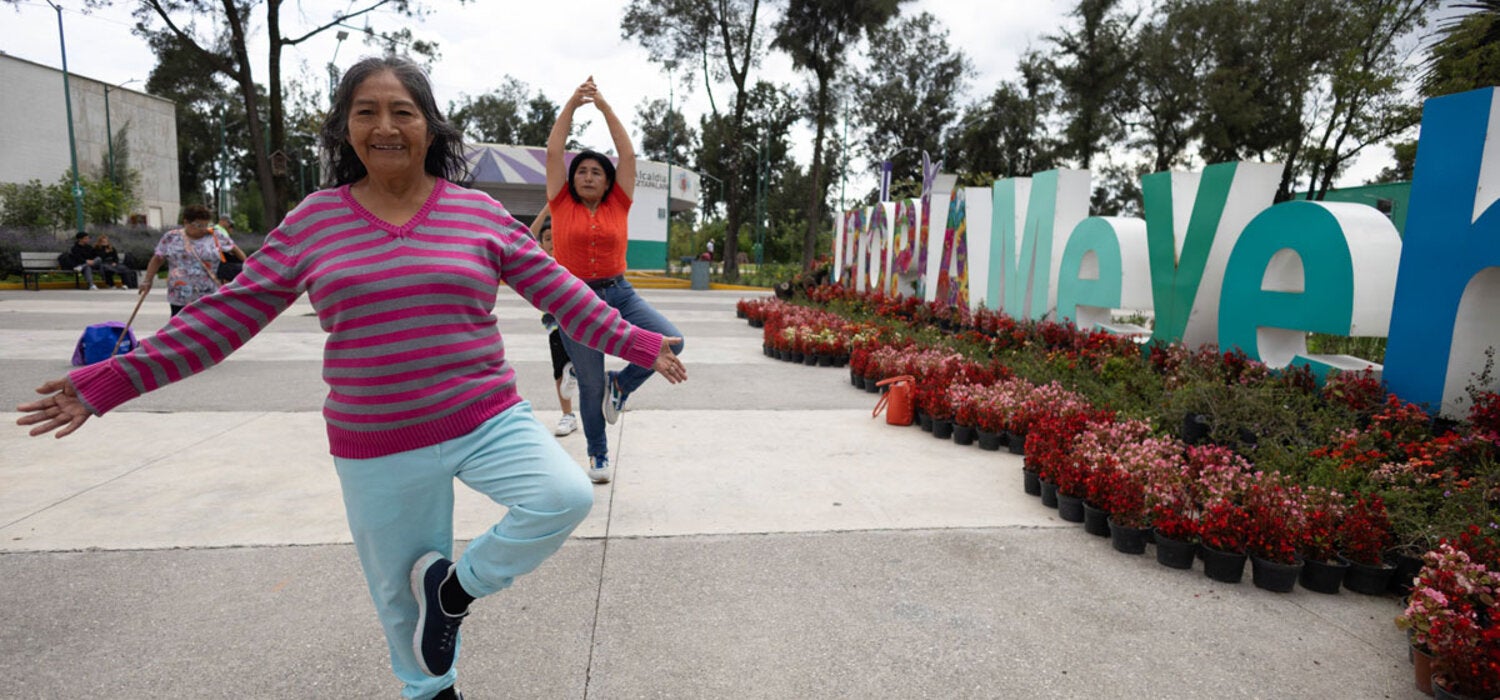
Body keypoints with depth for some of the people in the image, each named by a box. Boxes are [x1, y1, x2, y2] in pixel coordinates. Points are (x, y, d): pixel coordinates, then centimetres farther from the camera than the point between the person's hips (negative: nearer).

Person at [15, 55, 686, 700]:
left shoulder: (479, 211, -1)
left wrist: (636, 343, -4)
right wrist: (112, 381, 2)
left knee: (566, 497, -24)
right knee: (399, 587, 15)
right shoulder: (313, 219, 1)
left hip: (486, 420, 0)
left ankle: (454, 588, 3)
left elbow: (557, 288, 0)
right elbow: (229, 312, 4)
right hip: (376, 446, 1)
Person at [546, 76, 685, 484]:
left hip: (619, 294, 2)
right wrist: (571, 104, 0)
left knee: (672, 342, -19)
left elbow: (628, 154, 2)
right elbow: (553, 151, 0)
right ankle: (598, 454, 29)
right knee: (590, 384, 7)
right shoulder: (562, 205, 3)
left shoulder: (618, 205, 6)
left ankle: (621, 385, 8)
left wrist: (605, 108, 1)